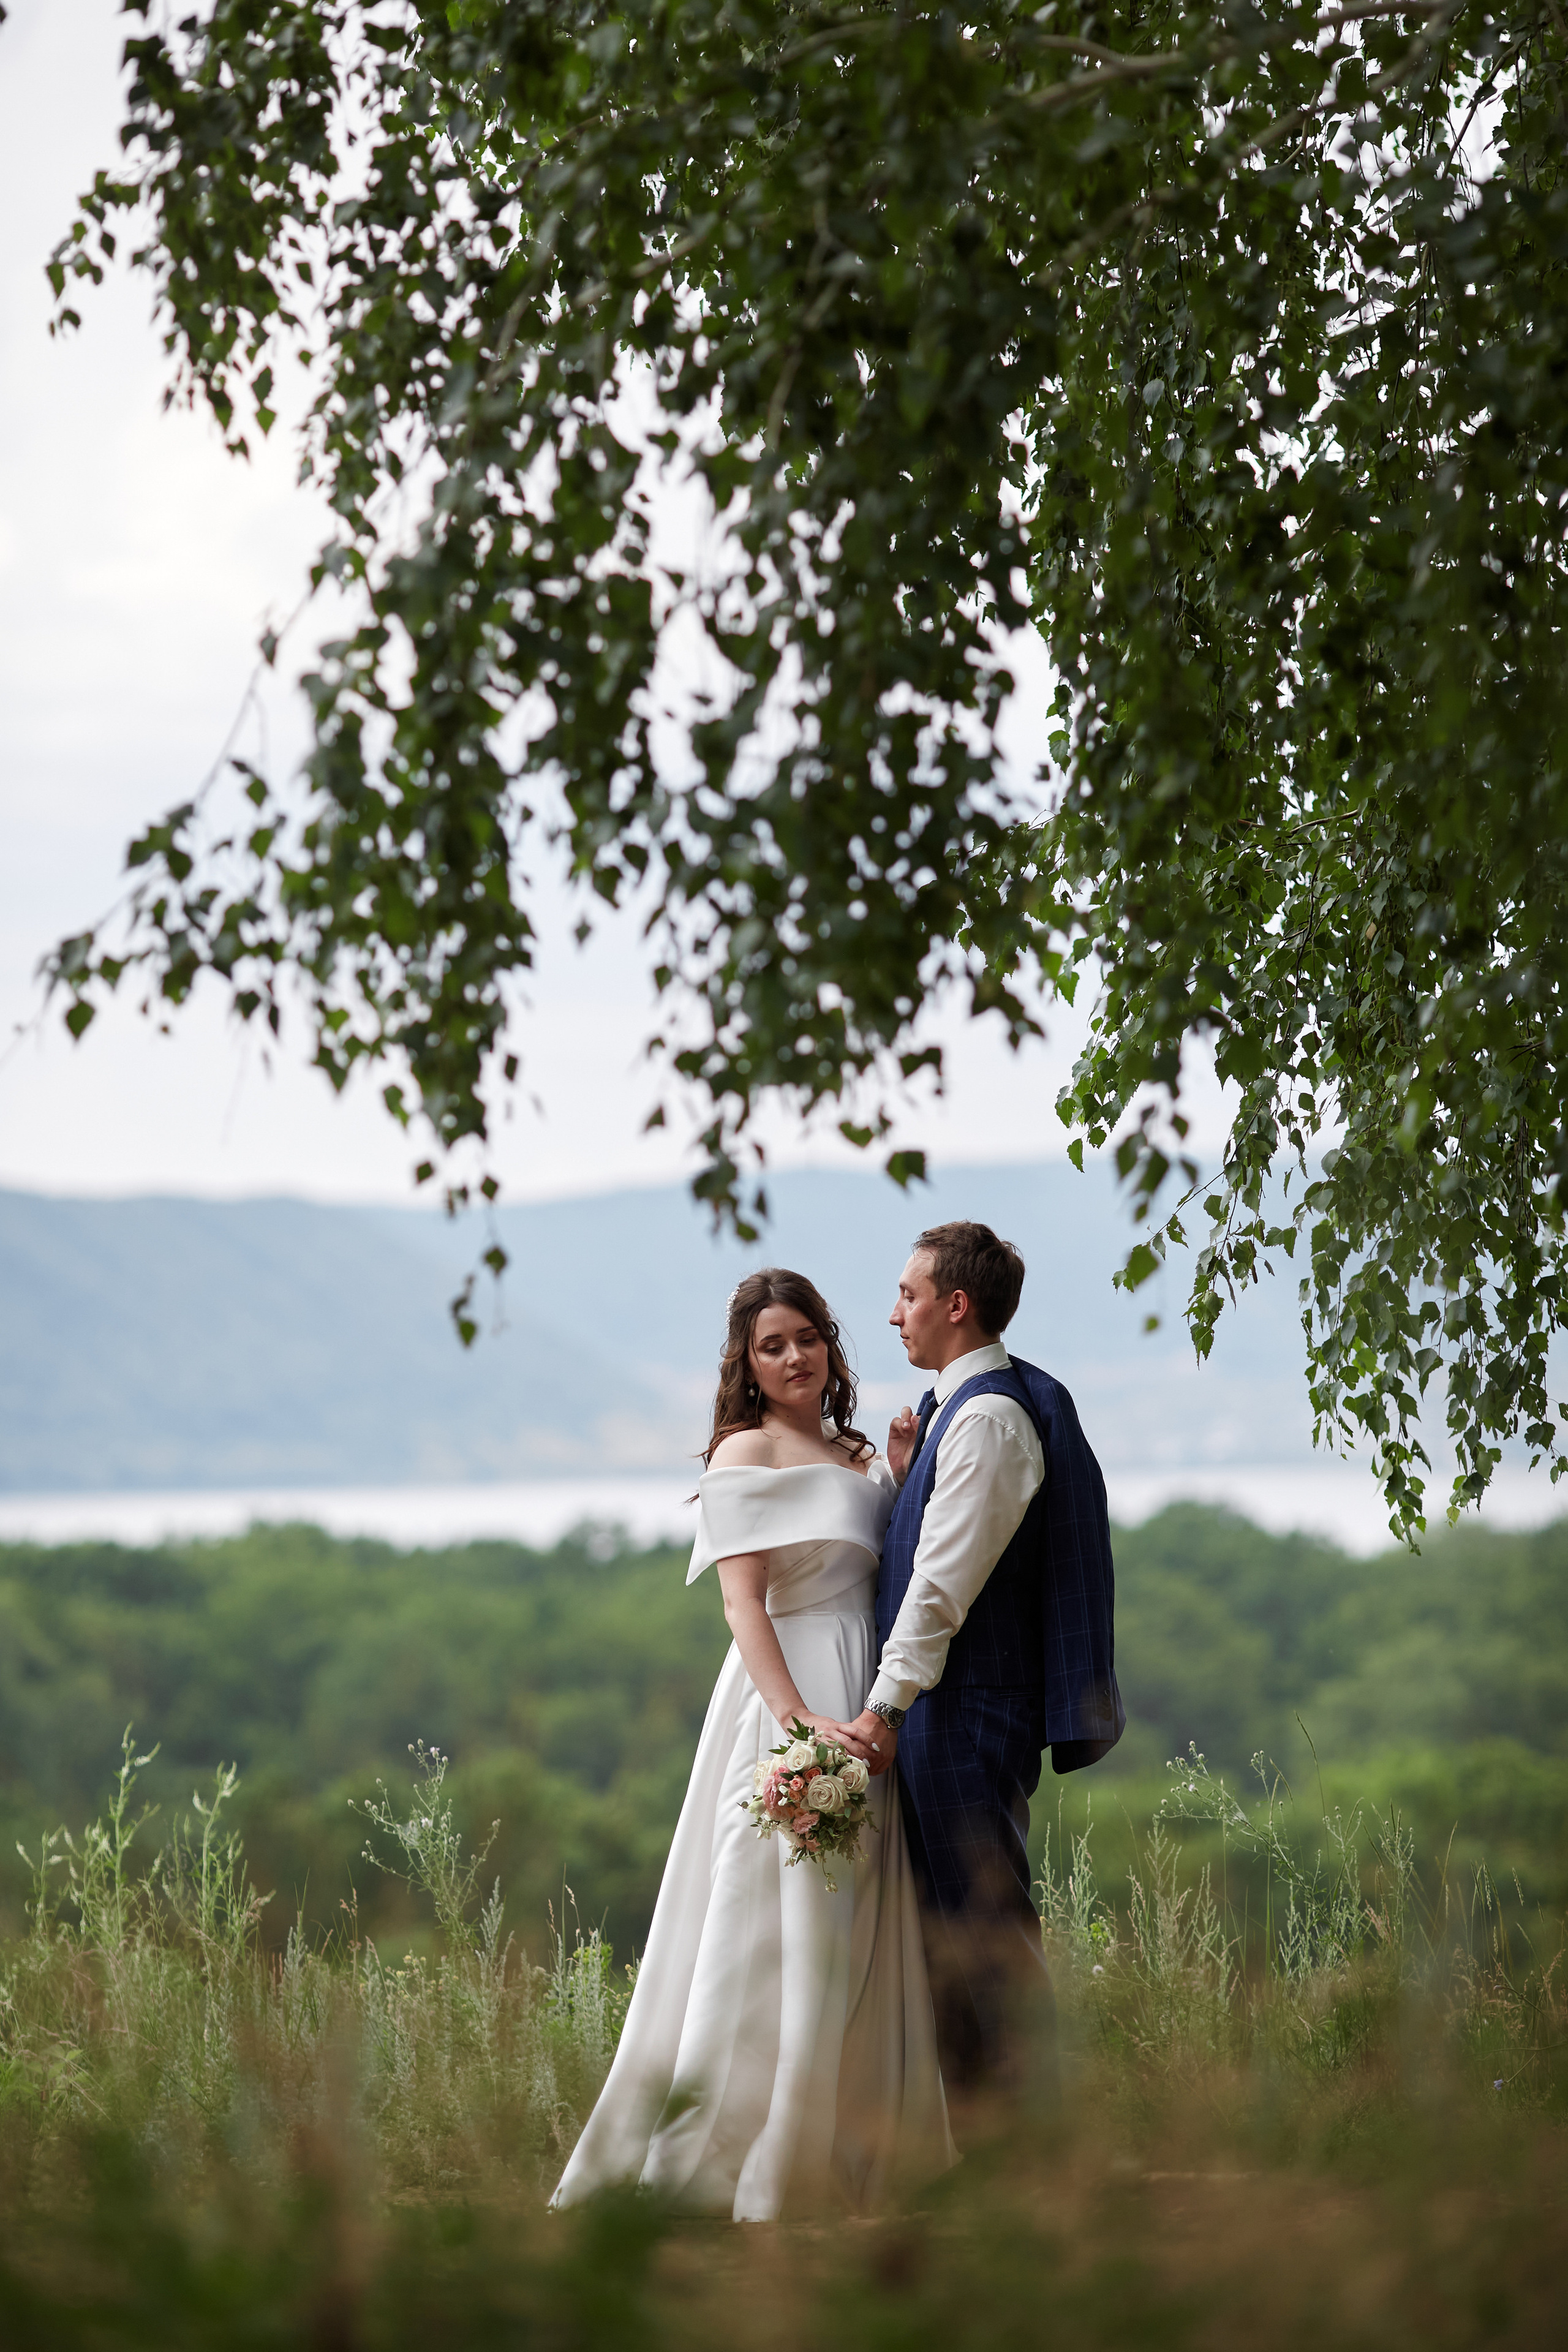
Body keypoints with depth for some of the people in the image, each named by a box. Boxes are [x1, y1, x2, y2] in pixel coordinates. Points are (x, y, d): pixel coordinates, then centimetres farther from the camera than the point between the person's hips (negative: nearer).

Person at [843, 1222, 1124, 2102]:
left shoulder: (989, 1415, -15)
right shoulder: (958, 1407, 17)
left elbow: (947, 1576, -21)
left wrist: (887, 1704, -23)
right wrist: (909, 1477, 3)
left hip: (967, 1706, -10)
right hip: (946, 1706, 10)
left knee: (987, 1927, -6)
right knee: (948, 1927, 14)